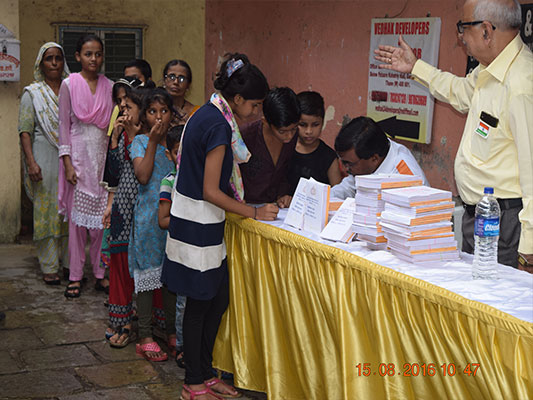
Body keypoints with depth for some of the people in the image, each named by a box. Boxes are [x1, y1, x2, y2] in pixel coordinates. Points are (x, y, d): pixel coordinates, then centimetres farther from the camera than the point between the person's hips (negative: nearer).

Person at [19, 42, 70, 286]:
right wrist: (31, 162, -15)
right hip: (45, 158, -3)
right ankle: (49, 268, 5)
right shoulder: (32, 93, 2)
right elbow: (25, 130, -4)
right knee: (46, 210, -1)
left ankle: (68, 261, 16)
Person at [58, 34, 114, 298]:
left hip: (103, 156, 3)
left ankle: (100, 272, 14)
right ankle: (75, 276, 9)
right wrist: (67, 164, -8)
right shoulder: (69, 85, -1)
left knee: (102, 216, 3)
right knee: (77, 216, 0)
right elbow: (64, 125, -2)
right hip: (79, 155, -2)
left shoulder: (109, 86, 8)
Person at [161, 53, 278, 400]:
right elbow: (211, 192, -20)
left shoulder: (210, 114, 10)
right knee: (200, 303, 2)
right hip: (198, 225, -10)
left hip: (198, 221, 10)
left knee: (218, 299, 15)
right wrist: (255, 212, -13)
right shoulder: (219, 126, -21)